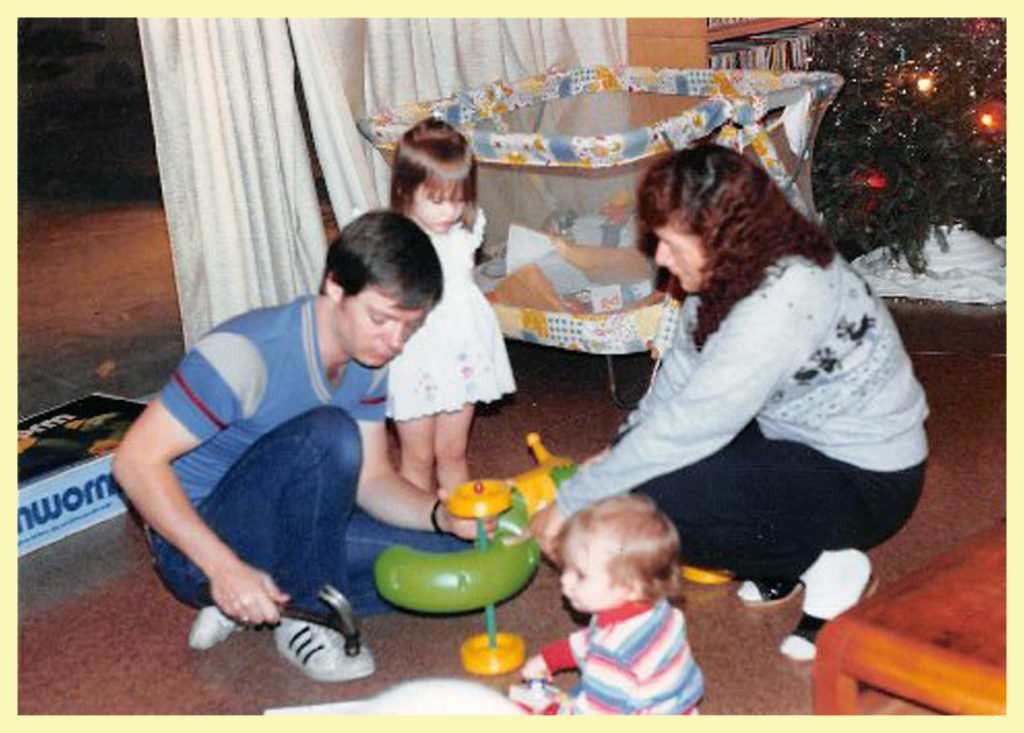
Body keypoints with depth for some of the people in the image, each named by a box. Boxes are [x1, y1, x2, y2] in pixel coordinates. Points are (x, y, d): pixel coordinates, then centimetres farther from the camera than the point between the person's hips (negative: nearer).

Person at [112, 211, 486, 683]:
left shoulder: (368, 363, -2)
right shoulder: (249, 352, -26)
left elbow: (371, 479, 3)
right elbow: (135, 460, -26)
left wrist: (442, 515, -18)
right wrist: (224, 567, -34)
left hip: (282, 531, 8)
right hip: (197, 547, -8)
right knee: (330, 434, -31)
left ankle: (249, 606, -1)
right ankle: (302, 620, -14)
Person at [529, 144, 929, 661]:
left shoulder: (784, 300, -32)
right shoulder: (736, 268, -5)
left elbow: (688, 426, -31)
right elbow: (684, 365, 7)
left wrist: (571, 505, -23)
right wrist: (622, 449, -1)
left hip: (867, 482, -9)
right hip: (799, 438, 9)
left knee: (643, 499, -23)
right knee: (635, 458, -2)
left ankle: (823, 565, -6)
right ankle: (785, 564, 8)